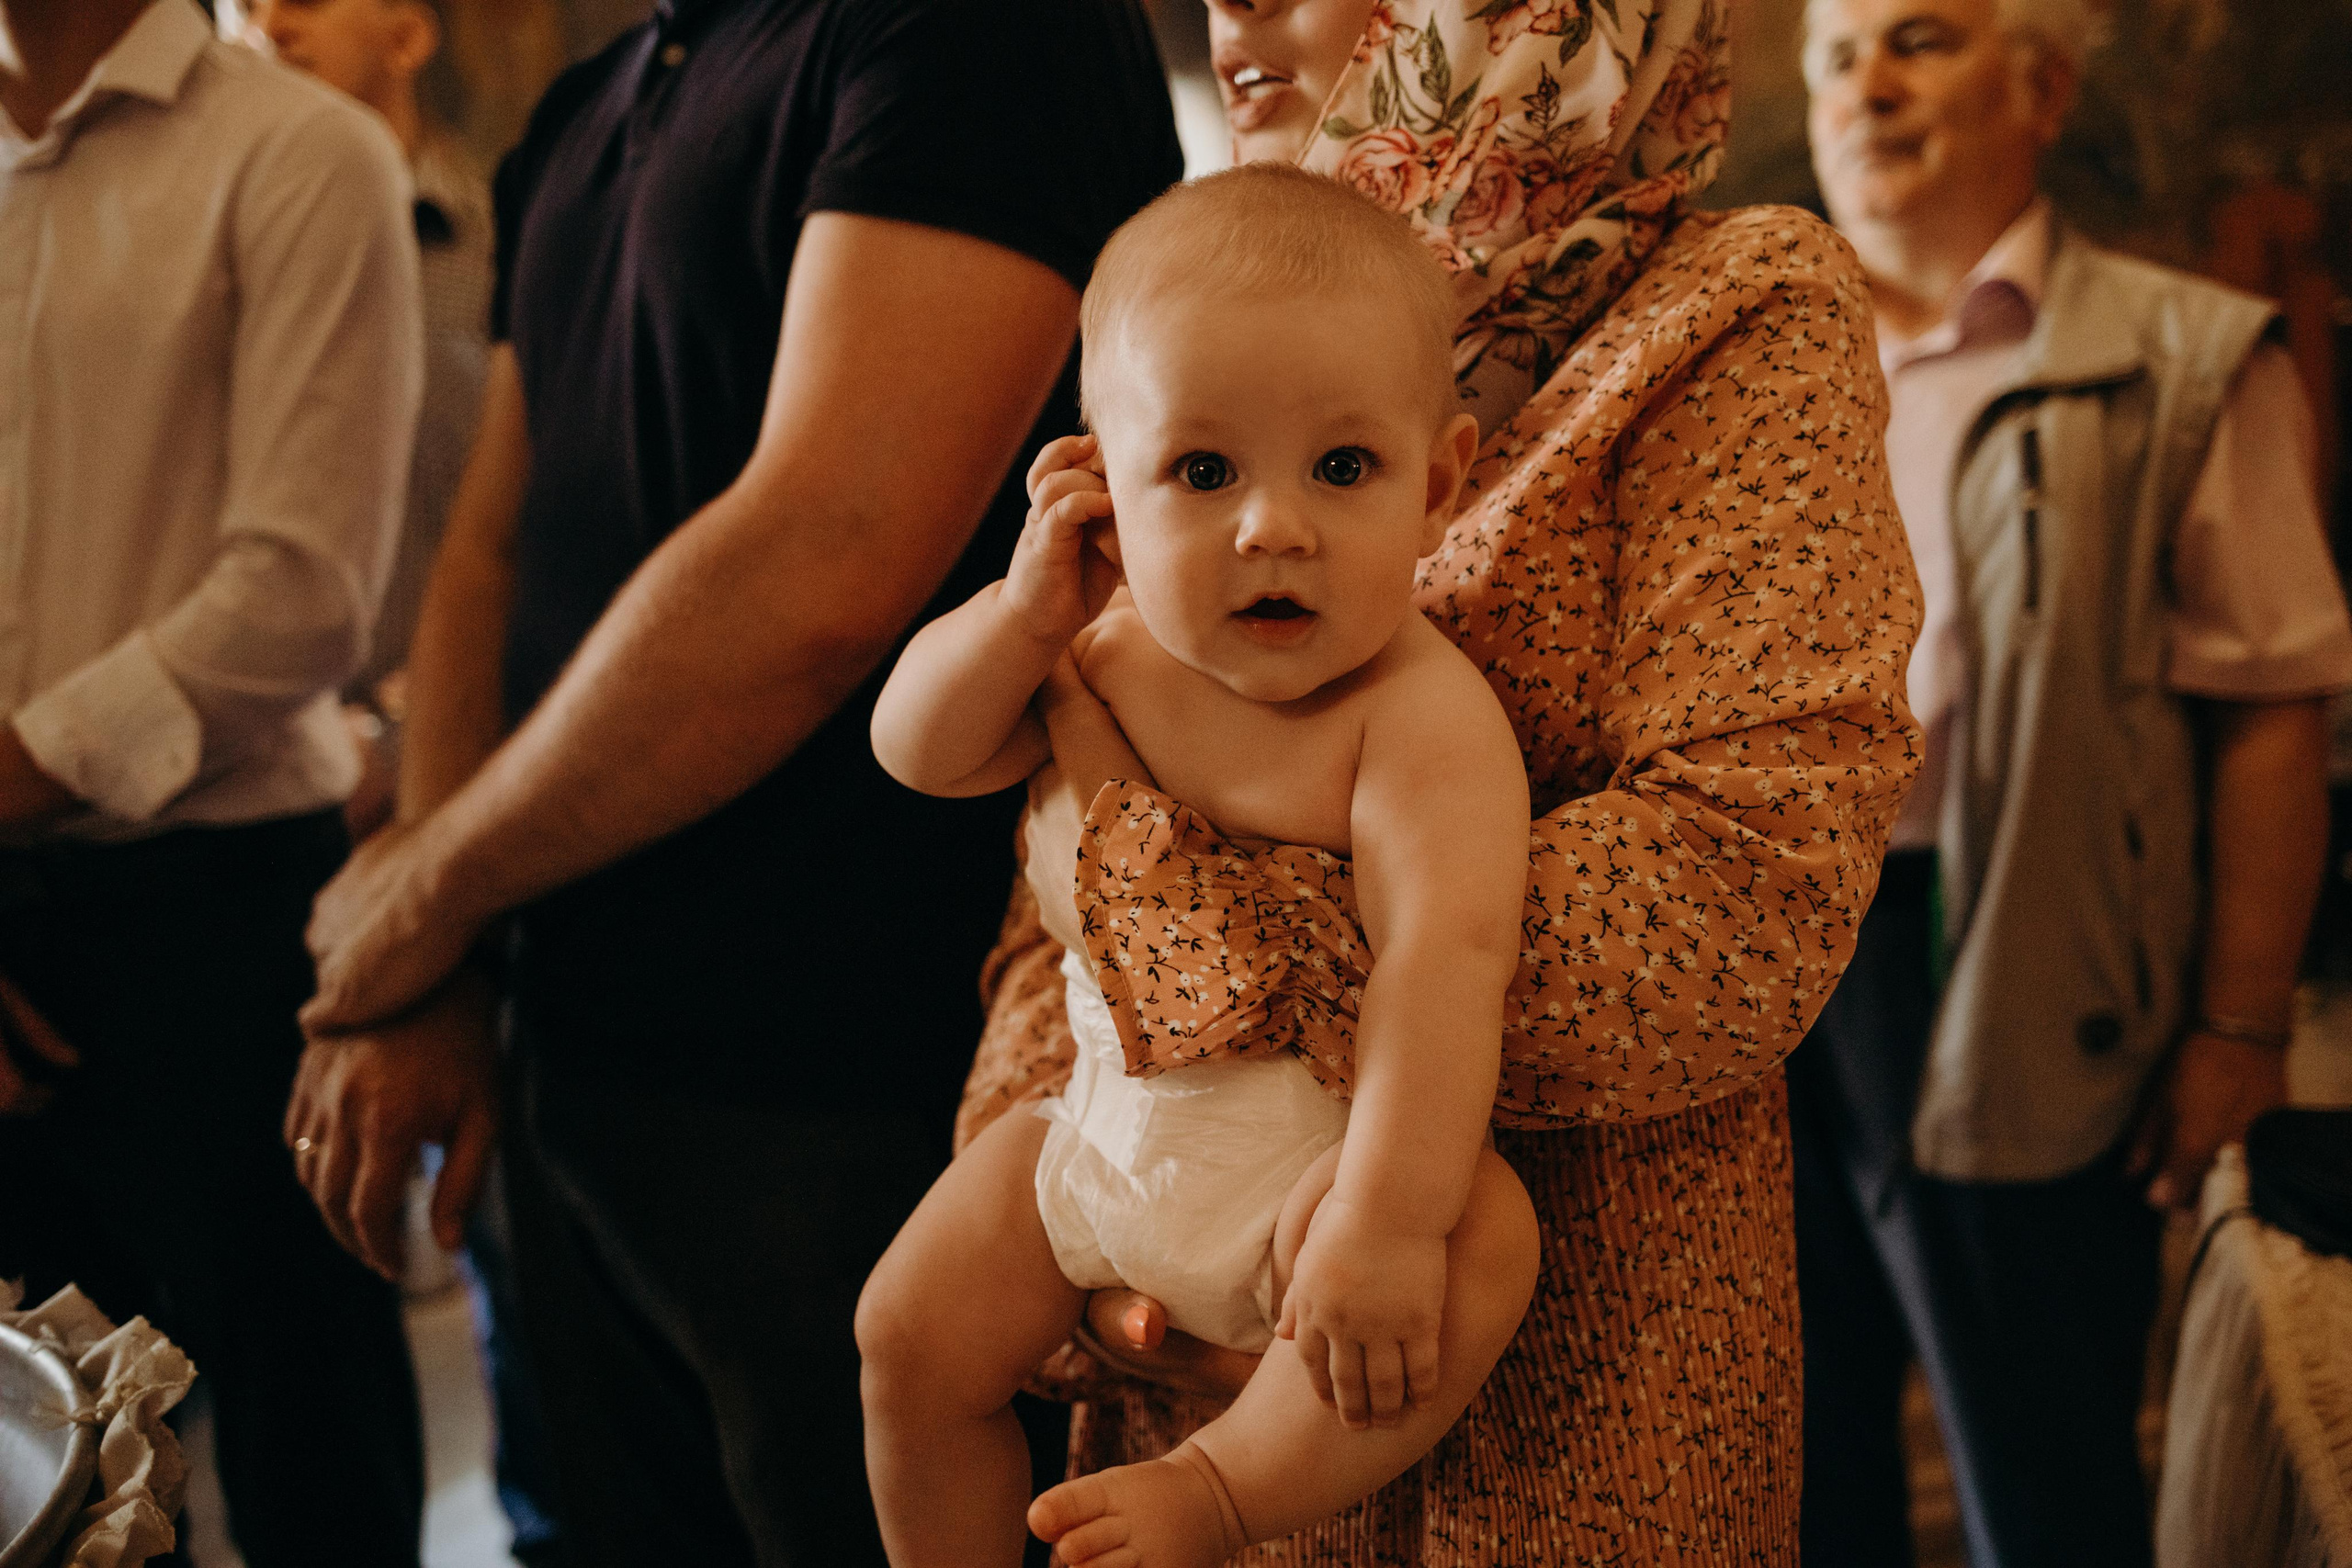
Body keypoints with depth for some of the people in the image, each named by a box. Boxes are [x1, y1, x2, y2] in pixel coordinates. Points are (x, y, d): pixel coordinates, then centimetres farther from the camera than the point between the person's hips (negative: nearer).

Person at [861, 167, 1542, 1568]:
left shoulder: (1420, 712, -25)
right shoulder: (1111, 653, -3)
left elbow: (1444, 950, -37)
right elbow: (918, 752, 7)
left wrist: (1383, 1219, -46)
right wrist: (1027, 608, -12)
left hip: (1320, 1138, -6)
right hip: (1113, 1125, 6)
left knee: (1476, 1252, -35)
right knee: (914, 1331, 7)